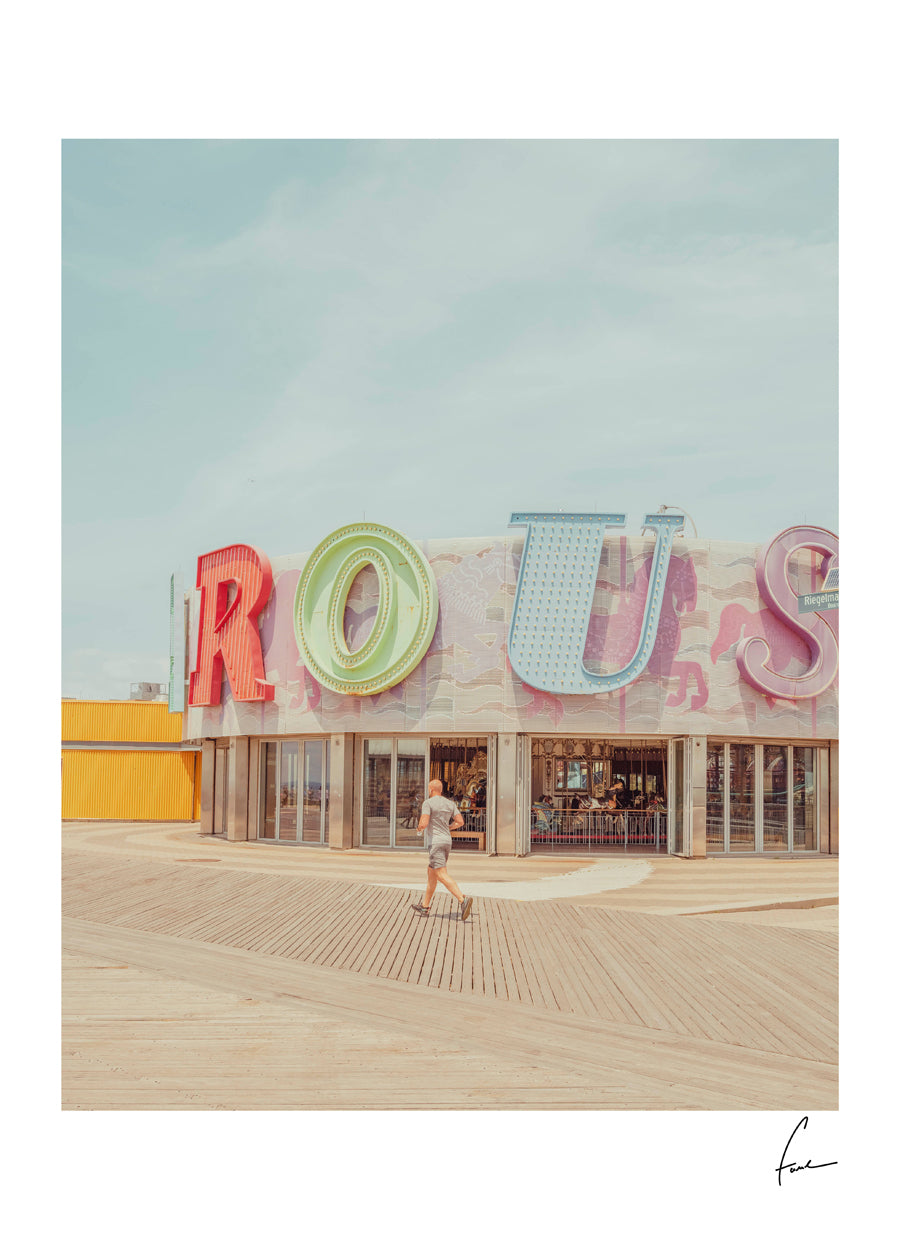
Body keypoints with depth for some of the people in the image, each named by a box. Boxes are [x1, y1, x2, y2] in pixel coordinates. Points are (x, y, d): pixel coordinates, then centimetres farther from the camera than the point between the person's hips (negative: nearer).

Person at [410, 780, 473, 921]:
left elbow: (424, 823, -19)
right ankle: (424, 906, 27)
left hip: (435, 842, -8)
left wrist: (420, 829, 4)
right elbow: (460, 821, 5)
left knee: (442, 876, -14)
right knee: (431, 873, 19)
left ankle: (463, 900, -30)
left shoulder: (428, 803, -10)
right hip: (447, 841, 8)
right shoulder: (450, 804, 11)